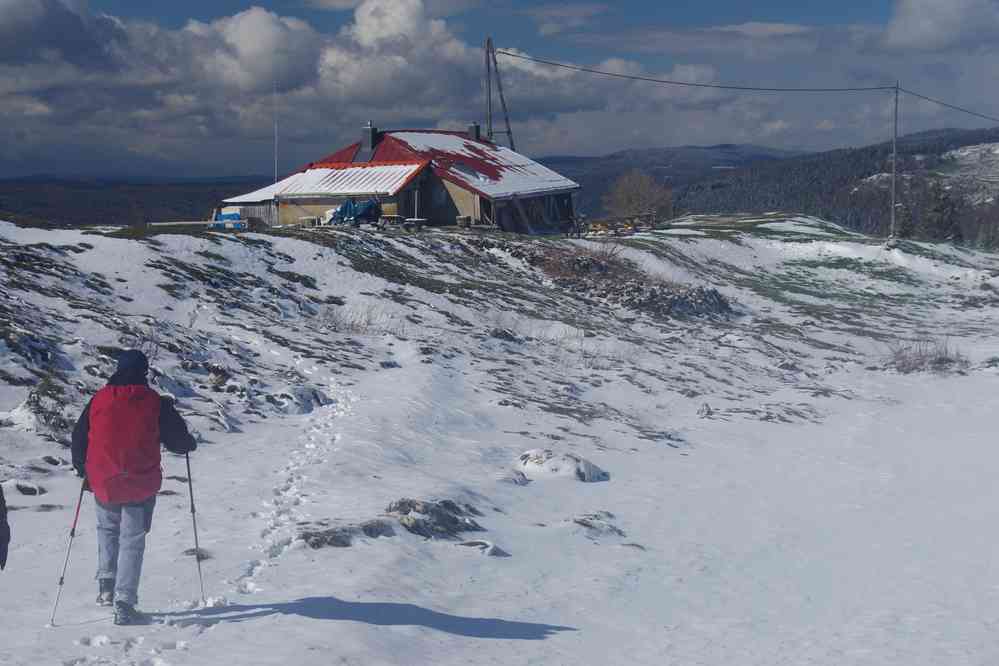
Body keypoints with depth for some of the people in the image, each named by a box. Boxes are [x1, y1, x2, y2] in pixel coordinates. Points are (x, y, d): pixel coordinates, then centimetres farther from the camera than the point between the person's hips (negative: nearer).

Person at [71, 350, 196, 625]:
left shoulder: (99, 400, 1)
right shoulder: (156, 403, -5)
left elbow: (78, 439, 9)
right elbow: (178, 441, -1)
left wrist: (83, 469, 26)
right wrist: (189, 443, 23)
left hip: (104, 483, 2)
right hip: (141, 486, -2)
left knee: (107, 529, 27)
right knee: (132, 541, 5)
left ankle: (106, 584, 16)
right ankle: (124, 603, -2)